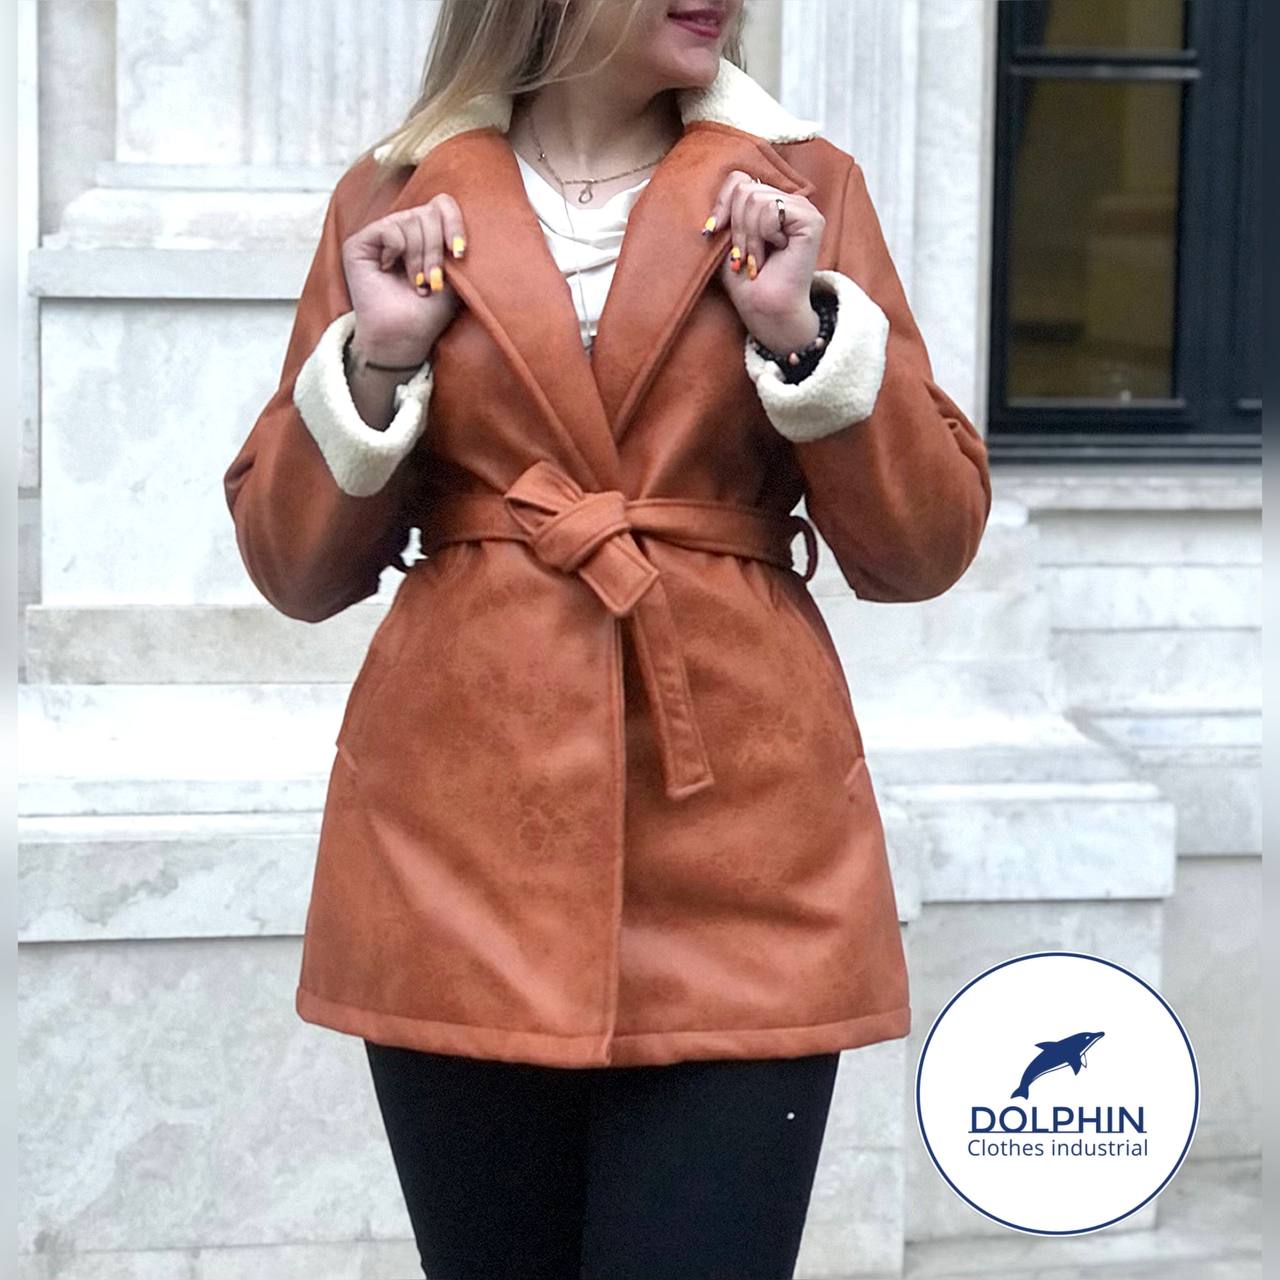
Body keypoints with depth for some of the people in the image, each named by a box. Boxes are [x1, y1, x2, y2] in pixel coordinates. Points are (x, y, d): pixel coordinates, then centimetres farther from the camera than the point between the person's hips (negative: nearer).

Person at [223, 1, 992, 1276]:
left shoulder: (799, 187, 5)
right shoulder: (394, 201, 6)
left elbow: (921, 548, 3)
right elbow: (299, 566, 7)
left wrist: (805, 332, -10)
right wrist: (378, 358, -7)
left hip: (739, 838, -1)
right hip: (460, 839, 1)